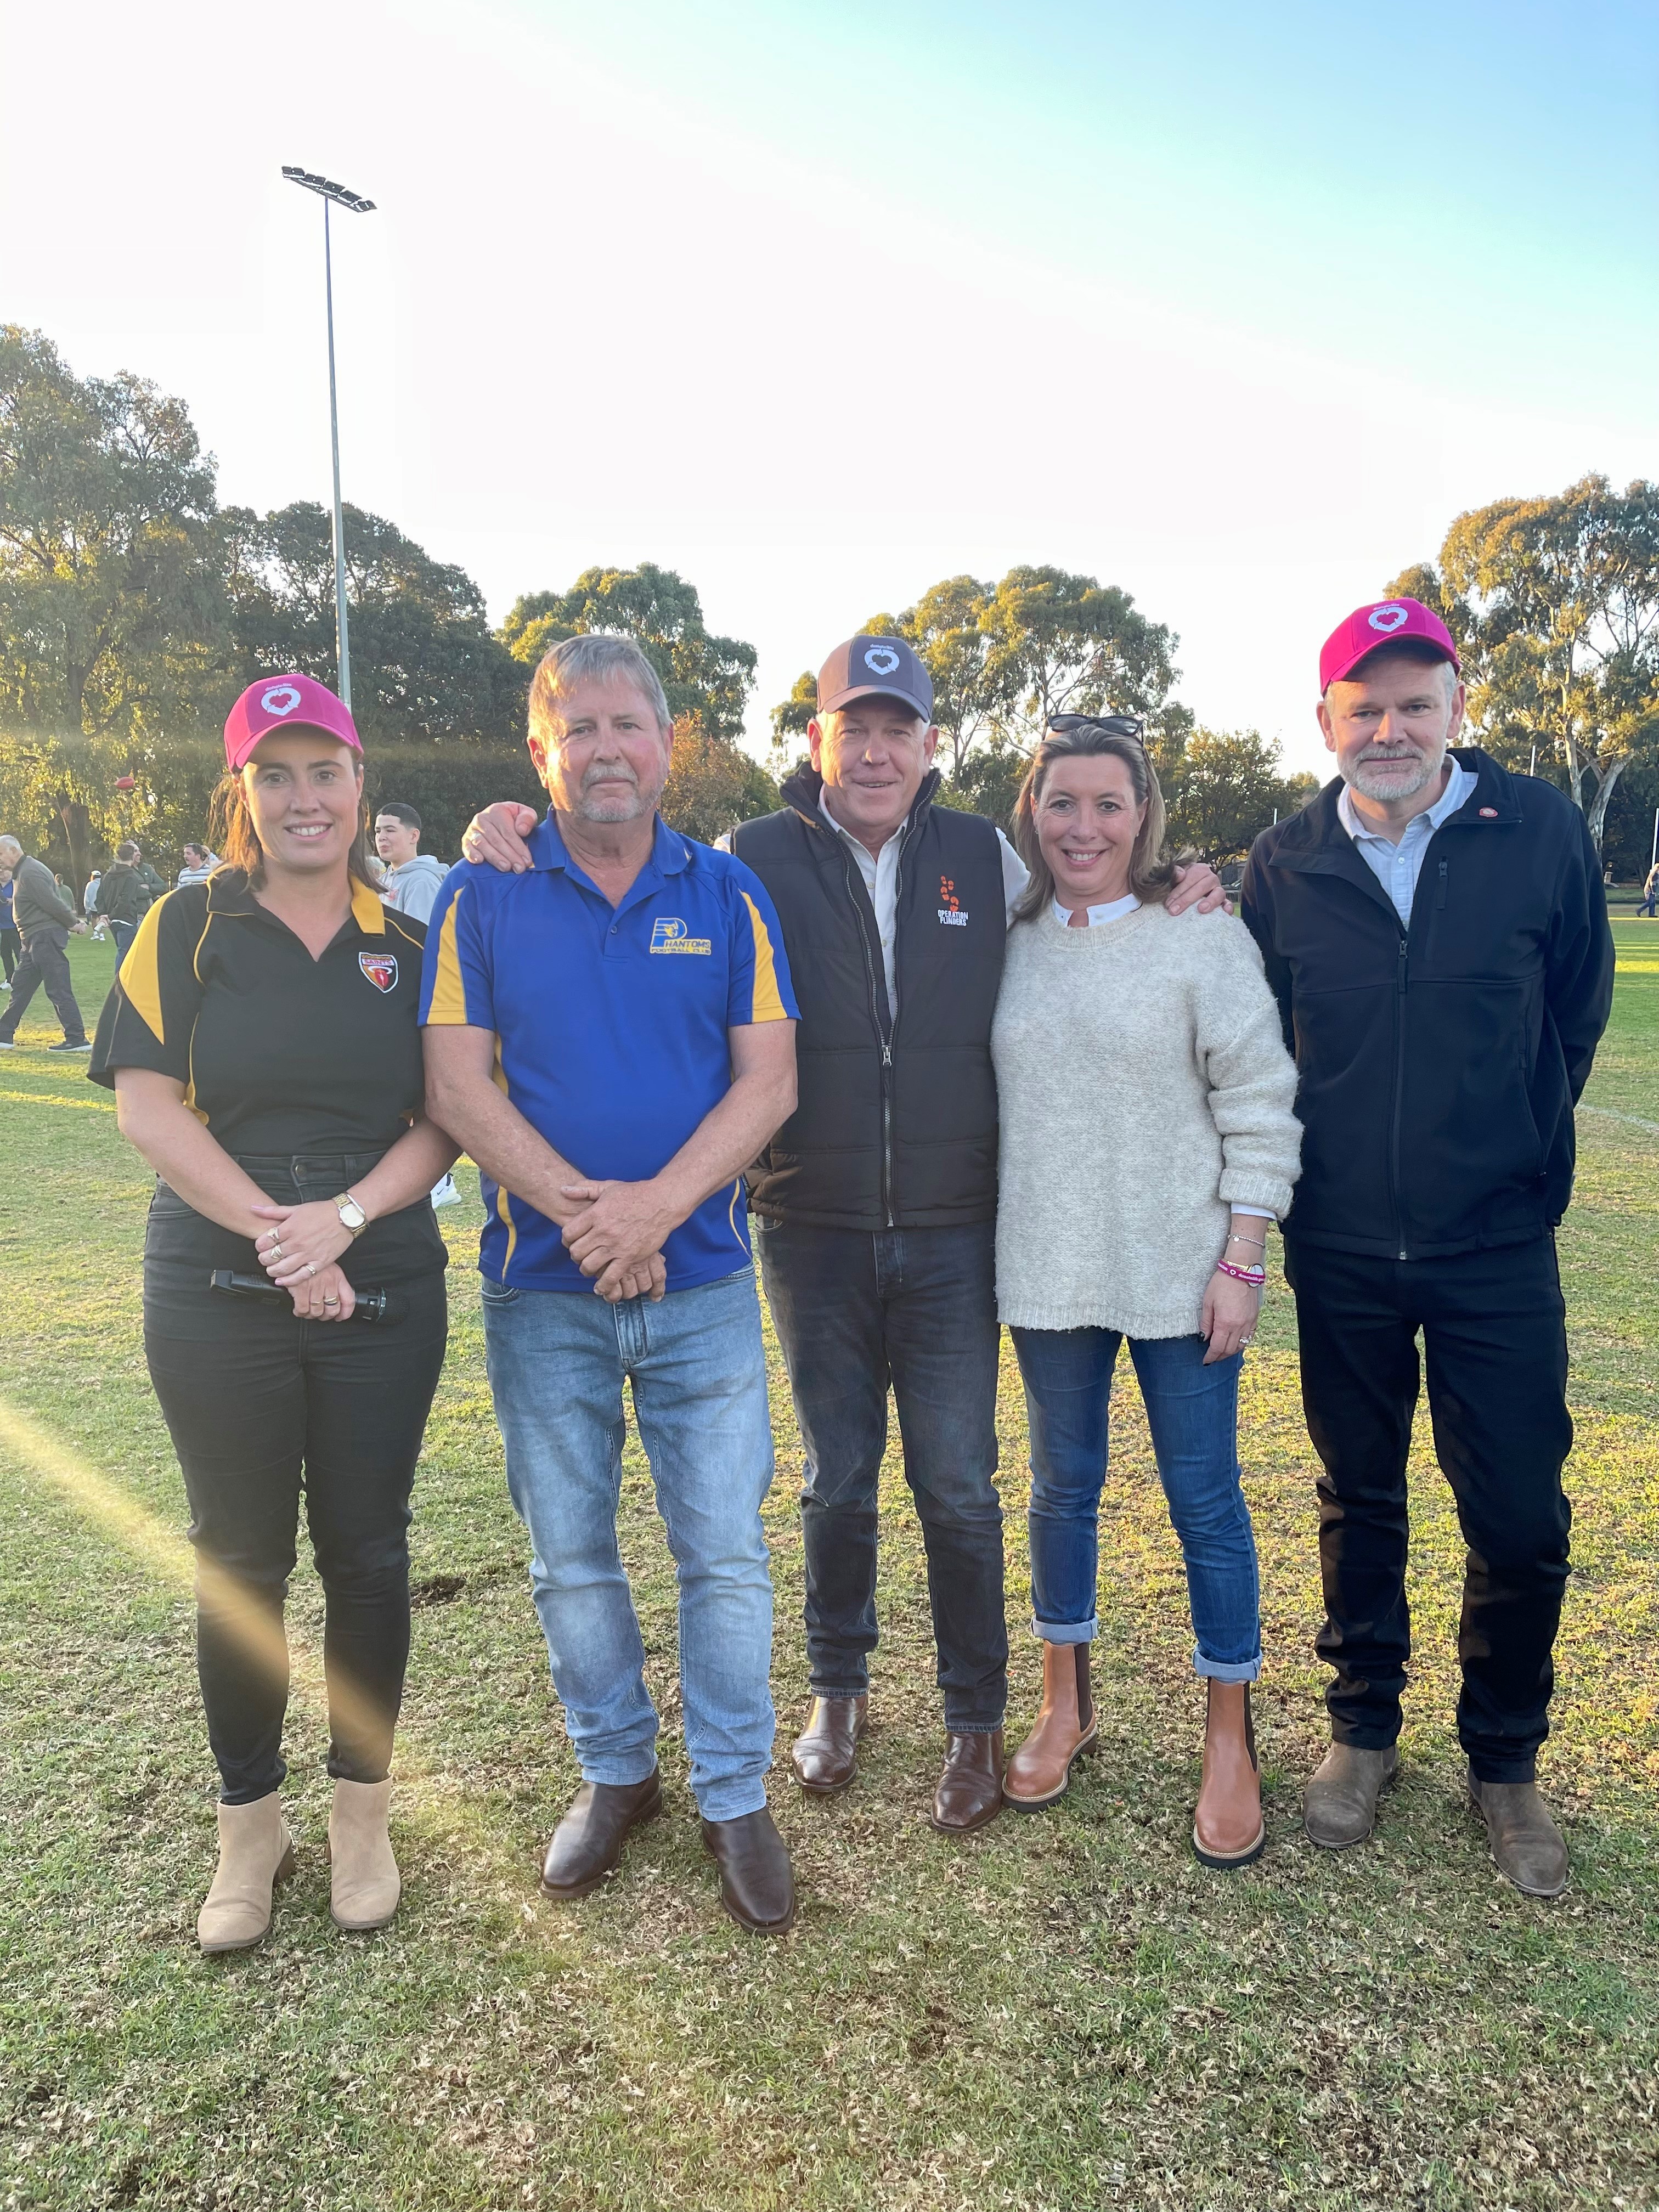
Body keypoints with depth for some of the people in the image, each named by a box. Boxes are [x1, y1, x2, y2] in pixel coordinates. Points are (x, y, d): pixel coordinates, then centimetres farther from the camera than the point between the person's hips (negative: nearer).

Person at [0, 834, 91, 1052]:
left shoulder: (29, 873, -15)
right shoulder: (23, 872, 19)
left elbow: (53, 902, -20)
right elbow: (58, 901, 17)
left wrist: (73, 924, -11)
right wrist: (75, 921, 10)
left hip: (46, 938, -11)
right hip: (36, 940, 11)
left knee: (58, 989, -9)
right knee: (20, 986, 14)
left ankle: (77, 1039, -7)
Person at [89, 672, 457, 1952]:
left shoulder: (408, 944, 7)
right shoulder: (189, 928, 2)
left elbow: (444, 1122, 1)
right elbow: (146, 1104, -7)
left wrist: (342, 1218, -15)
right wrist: (274, 1233, -15)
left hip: (385, 1294, 1)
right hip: (216, 1300, -1)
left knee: (367, 1555, 9)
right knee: (239, 1563, 10)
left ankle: (363, 1811, 29)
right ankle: (251, 1826, 29)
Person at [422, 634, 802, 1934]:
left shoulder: (728, 896, 2)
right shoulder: (484, 896, 1)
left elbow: (769, 1082, -4)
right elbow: (457, 1085, -6)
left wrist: (659, 1203, -18)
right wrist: (581, 1209, -17)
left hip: (703, 1280, 0)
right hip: (539, 1287, 1)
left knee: (725, 1552, 5)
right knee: (570, 1554, 14)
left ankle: (737, 1798, 24)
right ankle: (615, 1774, 35)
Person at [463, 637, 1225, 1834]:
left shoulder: (986, 858, 2)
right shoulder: (755, 860, -2)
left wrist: (1174, 903, 1)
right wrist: (515, 847, -13)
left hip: (952, 1230, 0)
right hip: (813, 1230, 0)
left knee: (958, 1485, 6)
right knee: (837, 1478, 15)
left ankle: (976, 1721, 27)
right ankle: (839, 1688, 37)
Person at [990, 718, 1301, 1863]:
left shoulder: (1205, 938, -7)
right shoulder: (1011, 943, 3)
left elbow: (1260, 1111, -7)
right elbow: (992, 1095, 12)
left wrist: (1242, 1263, -11)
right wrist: (993, 1245, 4)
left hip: (1180, 1274, -3)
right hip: (1049, 1272, 4)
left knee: (1205, 1500, 7)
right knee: (1063, 1487, 16)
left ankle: (1231, 1744, 25)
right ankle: (1066, 1707, 35)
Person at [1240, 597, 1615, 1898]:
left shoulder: (1542, 833, -5)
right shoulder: (1286, 864, -2)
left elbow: (1578, 1011, 8)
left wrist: (1515, 1158, 12)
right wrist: (1313, 1174, 9)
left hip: (1497, 1249, -1)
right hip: (1343, 1252, 1)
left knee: (1521, 1520, 6)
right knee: (1360, 1501, 15)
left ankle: (1506, 1763, 29)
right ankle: (1364, 1731, 34)